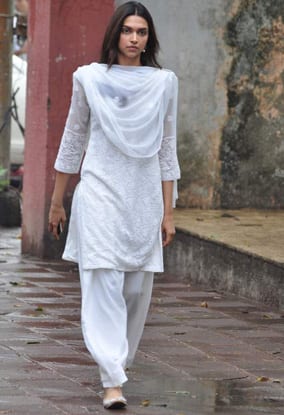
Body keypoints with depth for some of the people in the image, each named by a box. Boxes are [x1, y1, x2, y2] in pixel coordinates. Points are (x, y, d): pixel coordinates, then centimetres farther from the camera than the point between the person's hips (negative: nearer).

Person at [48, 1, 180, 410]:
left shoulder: (164, 83, 5)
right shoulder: (89, 79, 2)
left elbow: (167, 150, 8)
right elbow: (72, 141, 10)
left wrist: (168, 212, 6)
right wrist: (57, 202, 12)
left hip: (144, 197, 2)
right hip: (100, 192, -2)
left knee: (137, 288, 5)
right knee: (103, 284, -11)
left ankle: (119, 362, 25)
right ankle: (112, 382, -15)